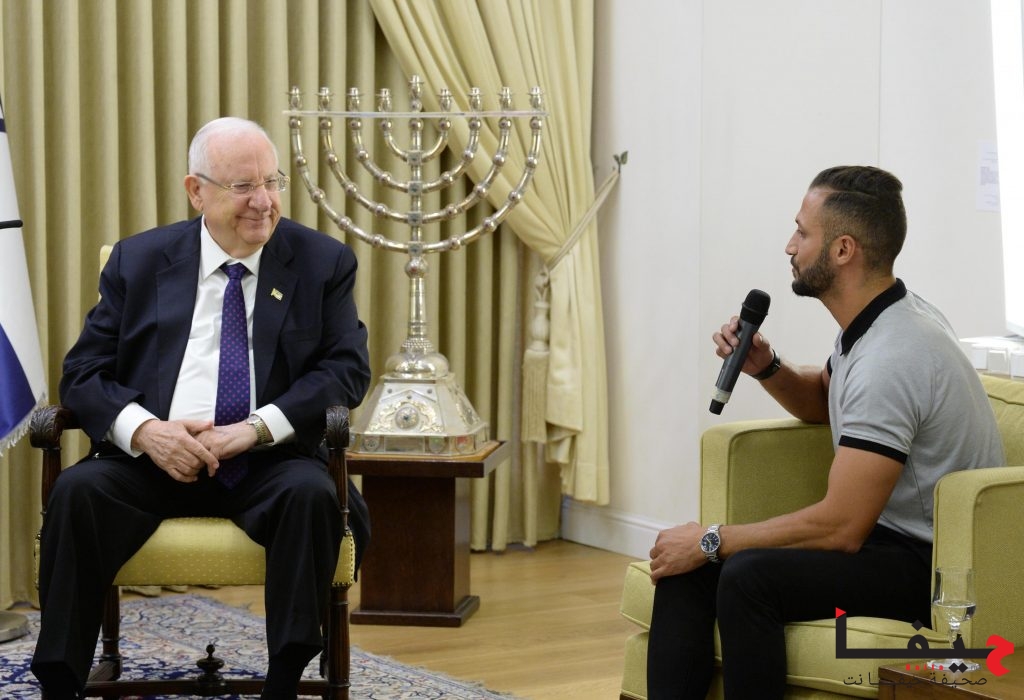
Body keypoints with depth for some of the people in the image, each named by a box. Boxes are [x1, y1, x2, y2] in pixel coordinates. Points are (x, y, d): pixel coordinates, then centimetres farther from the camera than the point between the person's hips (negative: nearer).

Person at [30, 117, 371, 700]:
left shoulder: (324, 262, 9)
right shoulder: (138, 260, 11)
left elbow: (349, 368, 0)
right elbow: (84, 371, 6)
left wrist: (256, 428, -15)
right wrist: (143, 430, -16)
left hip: (269, 462, 0)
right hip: (151, 457, 1)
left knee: (313, 493, -33)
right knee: (77, 490, -28)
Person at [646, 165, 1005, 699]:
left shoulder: (890, 359, -24)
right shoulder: (871, 321, 6)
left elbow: (841, 526, -25)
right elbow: (824, 402, 30)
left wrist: (712, 540, -15)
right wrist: (765, 368, 8)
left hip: (936, 563, -10)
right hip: (880, 532, 10)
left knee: (748, 575, -32)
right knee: (684, 562, -2)